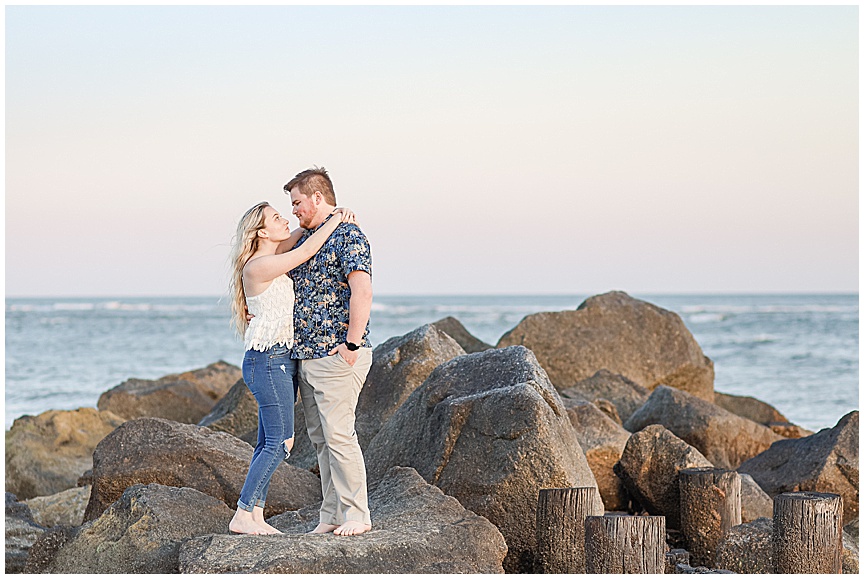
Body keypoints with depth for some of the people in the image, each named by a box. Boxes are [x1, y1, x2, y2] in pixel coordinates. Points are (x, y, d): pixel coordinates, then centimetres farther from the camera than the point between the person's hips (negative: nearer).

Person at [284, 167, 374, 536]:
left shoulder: (347, 236, -10)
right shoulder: (306, 238, 17)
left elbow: (362, 291, -22)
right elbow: (291, 287, 31)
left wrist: (352, 344, -22)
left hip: (337, 357, -9)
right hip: (305, 355, 9)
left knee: (338, 434, -9)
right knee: (320, 438, 9)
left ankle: (356, 514, -3)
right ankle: (331, 515, 14)